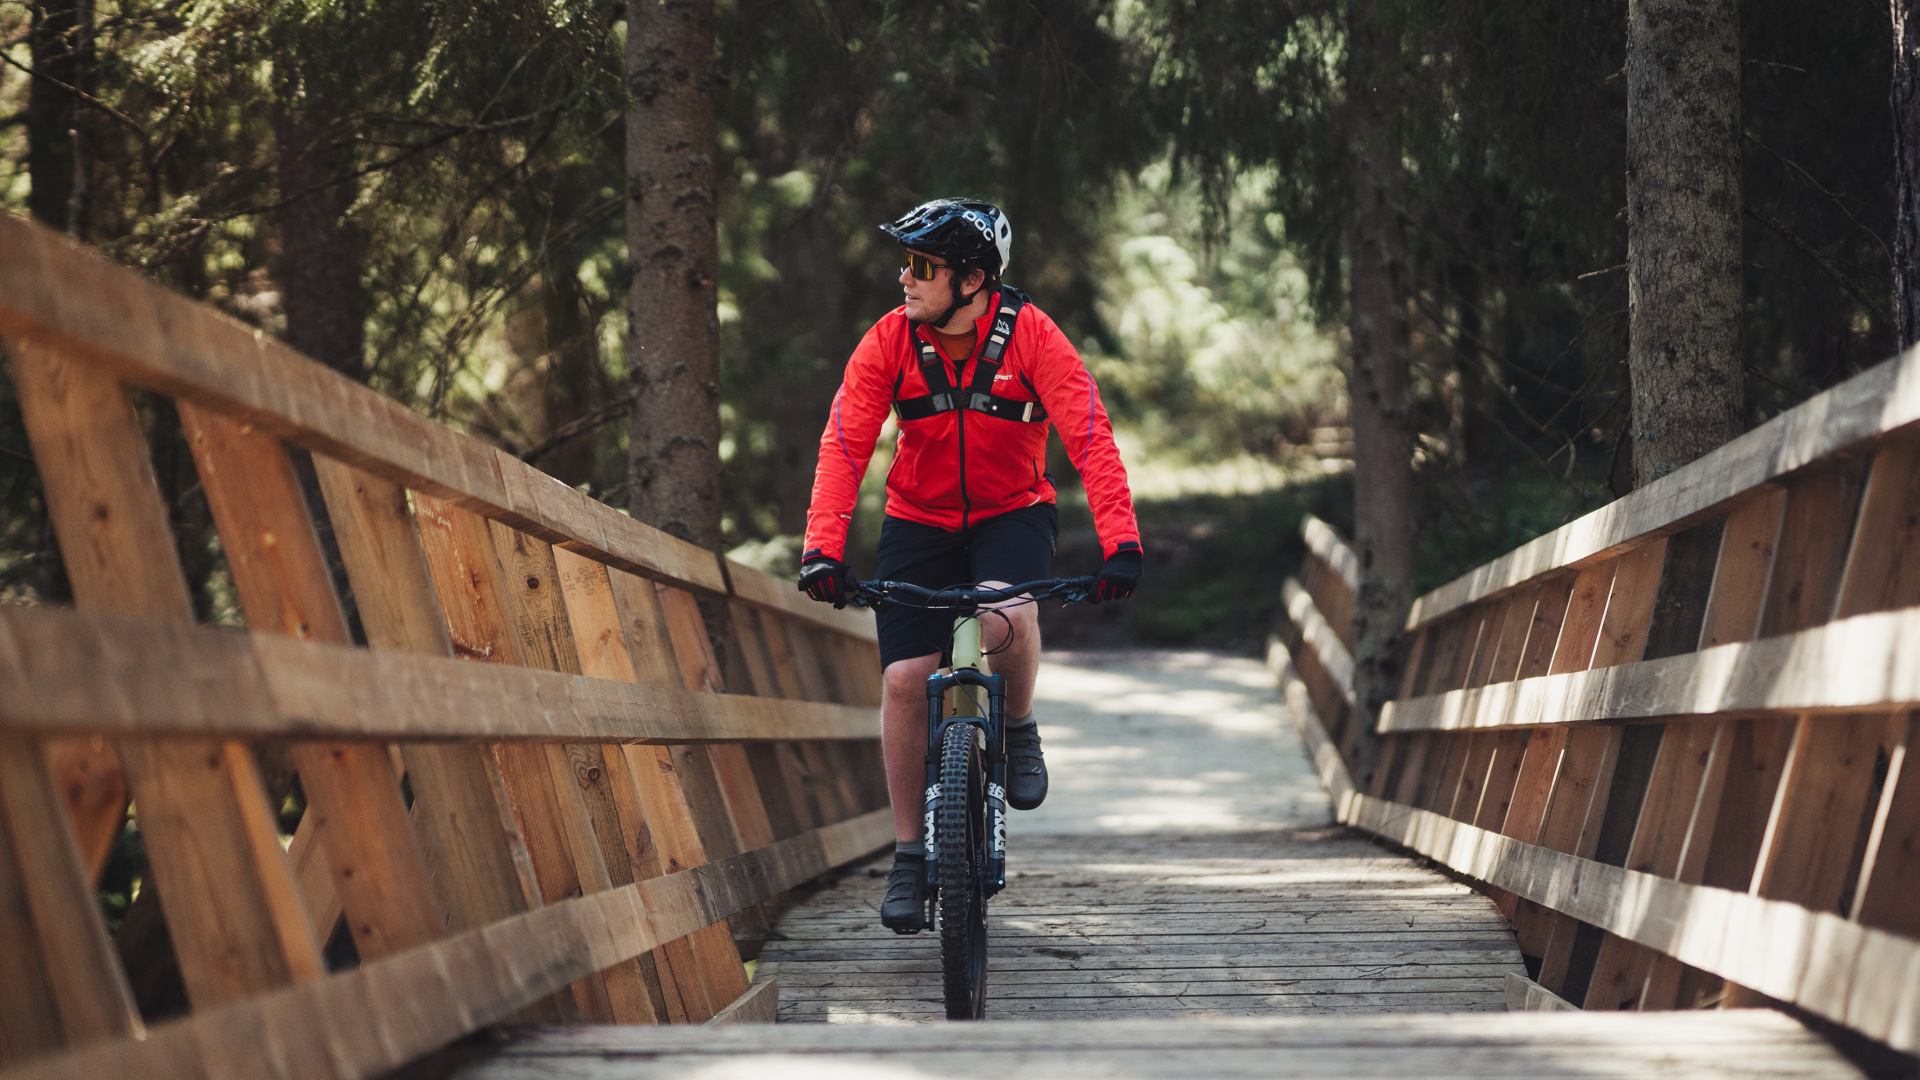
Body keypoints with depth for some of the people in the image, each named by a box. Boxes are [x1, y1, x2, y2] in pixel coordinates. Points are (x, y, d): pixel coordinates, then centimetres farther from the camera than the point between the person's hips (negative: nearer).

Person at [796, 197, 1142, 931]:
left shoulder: (1031, 335, -20)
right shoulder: (890, 340, -15)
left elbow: (1090, 438, -25)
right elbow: (844, 445, -19)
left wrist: (1121, 545, -36)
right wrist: (822, 547, -33)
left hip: (1013, 512, -2)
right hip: (918, 520, 2)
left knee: (1005, 618, -34)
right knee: (904, 679, -9)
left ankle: (1020, 729, -2)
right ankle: (910, 855, 5)